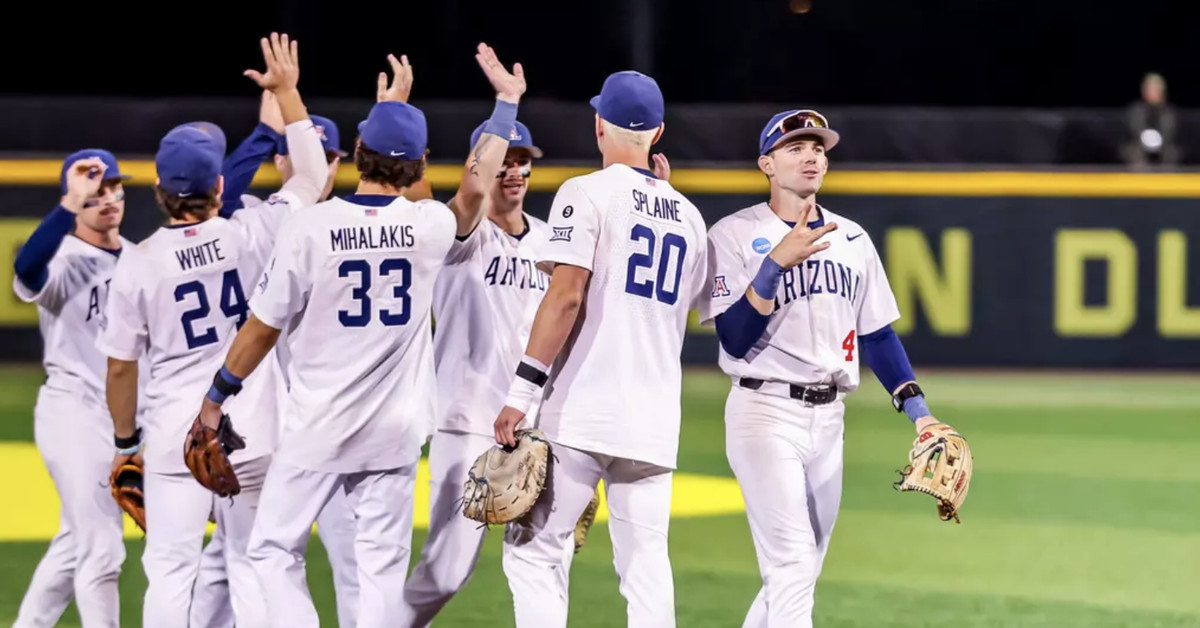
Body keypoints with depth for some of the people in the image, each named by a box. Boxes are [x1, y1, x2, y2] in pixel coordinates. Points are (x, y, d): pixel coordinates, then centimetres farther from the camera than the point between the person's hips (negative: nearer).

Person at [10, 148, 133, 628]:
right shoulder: (64, 259, -15)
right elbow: (27, 269, -37)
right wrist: (71, 205, -43)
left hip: (123, 417, 7)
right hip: (74, 412, -7)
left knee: (75, 545, 15)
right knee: (102, 551, -8)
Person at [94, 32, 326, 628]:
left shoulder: (138, 263, -6)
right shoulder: (251, 236, -6)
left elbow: (120, 366, -1)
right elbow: (312, 176, 9)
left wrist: (124, 439, 13)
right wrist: (286, 92, 14)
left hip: (176, 436, -1)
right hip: (254, 433, 1)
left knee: (170, 569, 2)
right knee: (251, 565, 9)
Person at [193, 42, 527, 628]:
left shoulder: (310, 225, -11)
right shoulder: (430, 227, -5)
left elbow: (263, 327, -5)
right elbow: (477, 185, 16)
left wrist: (218, 394, 9)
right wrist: (506, 101, 27)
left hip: (317, 427, -2)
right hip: (395, 428, 2)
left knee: (273, 548, 8)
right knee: (381, 562, 7)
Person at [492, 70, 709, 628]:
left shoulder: (587, 193, -3)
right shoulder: (687, 215, 16)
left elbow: (565, 297, -12)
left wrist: (521, 391, -12)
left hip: (582, 413, -6)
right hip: (656, 420, 6)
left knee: (535, 552, -1)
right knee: (646, 566, 5)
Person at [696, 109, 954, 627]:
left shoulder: (851, 239, 12)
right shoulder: (734, 235, -5)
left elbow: (877, 334, 16)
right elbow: (735, 340, -14)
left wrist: (918, 411, 6)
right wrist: (778, 262, -25)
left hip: (828, 418, 6)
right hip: (765, 411, -6)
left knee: (798, 574, 10)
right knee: (792, 567, -16)